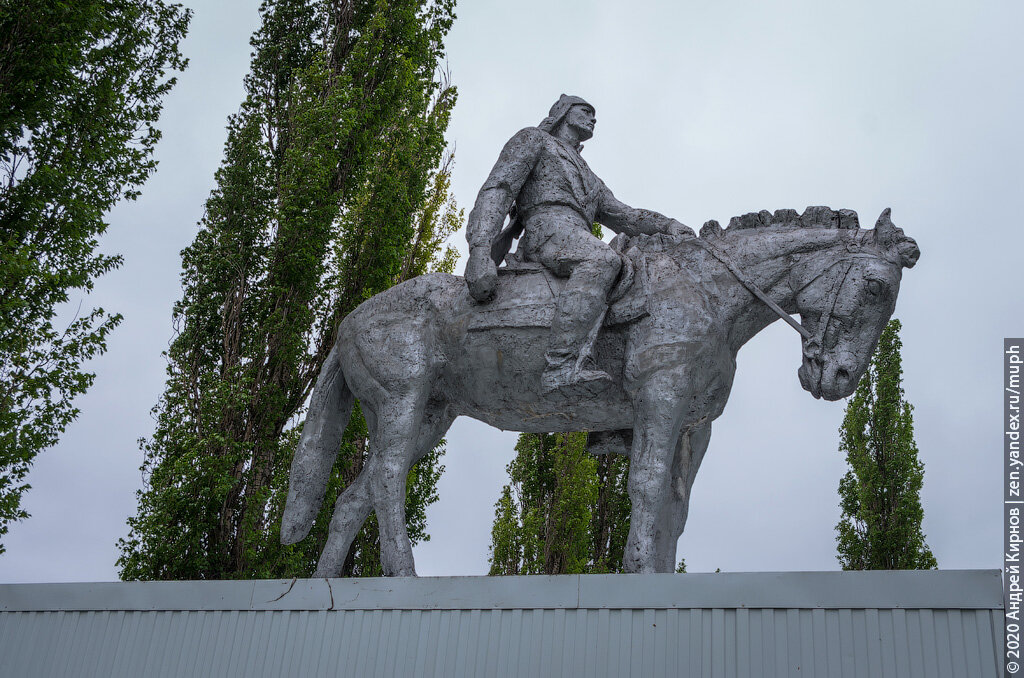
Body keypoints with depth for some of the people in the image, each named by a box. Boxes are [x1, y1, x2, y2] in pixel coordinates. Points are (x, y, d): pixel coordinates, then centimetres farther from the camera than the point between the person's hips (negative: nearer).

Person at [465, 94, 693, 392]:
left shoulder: (588, 177, 40)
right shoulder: (532, 139, 17)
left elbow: (621, 216, 31)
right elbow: (496, 190, 2)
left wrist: (667, 225, 10)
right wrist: (480, 252, -16)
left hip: (578, 239, 9)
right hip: (548, 226, -9)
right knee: (603, 260, -36)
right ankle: (561, 368, -50)